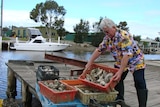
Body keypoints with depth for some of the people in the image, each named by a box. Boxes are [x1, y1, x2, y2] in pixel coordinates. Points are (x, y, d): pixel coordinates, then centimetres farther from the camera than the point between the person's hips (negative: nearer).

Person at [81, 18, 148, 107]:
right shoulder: (107, 38, -7)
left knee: (140, 84, -9)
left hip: (135, 61, -7)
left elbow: (127, 55, -36)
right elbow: (99, 50, -2)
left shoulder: (124, 36, -30)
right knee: (117, 80, 9)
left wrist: (120, 72, -40)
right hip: (120, 62, 7)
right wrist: (89, 63, -7)